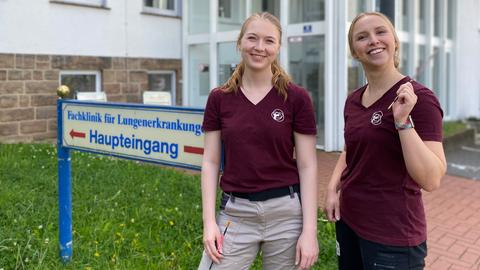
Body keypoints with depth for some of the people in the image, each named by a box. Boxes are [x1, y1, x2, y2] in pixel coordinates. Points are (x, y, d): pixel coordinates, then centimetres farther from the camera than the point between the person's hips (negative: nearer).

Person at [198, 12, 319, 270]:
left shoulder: (297, 98, -3)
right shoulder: (219, 98, 2)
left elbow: (307, 166, -3)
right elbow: (210, 162, 4)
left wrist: (309, 229, -7)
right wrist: (209, 221, -4)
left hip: (286, 212, -1)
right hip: (235, 212, 1)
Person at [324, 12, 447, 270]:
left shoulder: (419, 98, -15)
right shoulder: (353, 100, 4)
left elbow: (430, 180, -22)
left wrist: (403, 121, -28)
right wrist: (333, 187, 4)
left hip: (393, 234, -6)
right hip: (348, 219, 6)